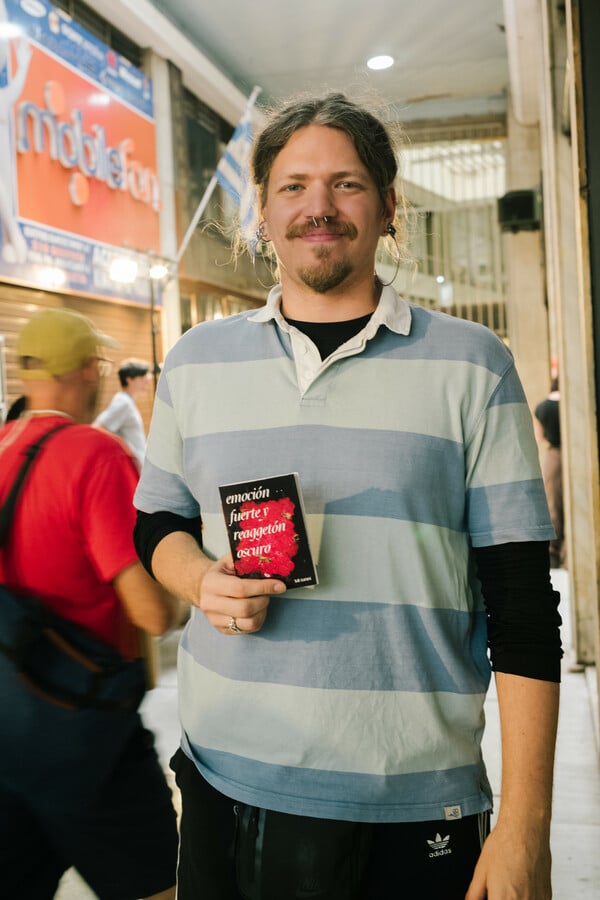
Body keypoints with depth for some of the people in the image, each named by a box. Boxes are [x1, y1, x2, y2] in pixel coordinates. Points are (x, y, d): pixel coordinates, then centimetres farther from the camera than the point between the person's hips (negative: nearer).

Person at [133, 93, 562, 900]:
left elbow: (522, 606, -5)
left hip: (415, 805, -2)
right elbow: (158, 521, 16)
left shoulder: (469, 365, -4)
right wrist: (202, 580, -8)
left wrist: (526, 822, -9)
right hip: (226, 780, 3)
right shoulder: (195, 362, 5)